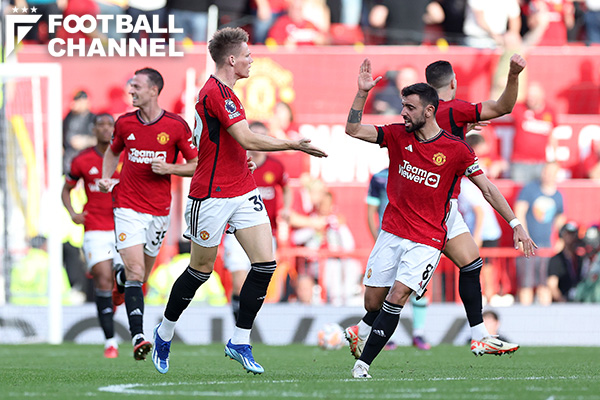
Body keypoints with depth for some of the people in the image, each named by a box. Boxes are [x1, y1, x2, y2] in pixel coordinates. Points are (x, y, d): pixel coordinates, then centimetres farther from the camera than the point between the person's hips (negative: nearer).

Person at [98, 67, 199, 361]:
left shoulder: (177, 125, -5)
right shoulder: (124, 123, 2)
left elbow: (197, 165, 0)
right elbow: (113, 151, 22)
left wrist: (169, 168, -16)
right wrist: (106, 177, 5)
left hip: (159, 210, 0)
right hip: (128, 207, 0)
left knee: (140, 275, 12)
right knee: (135, 270, -17)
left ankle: (119, 282, 49)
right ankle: (137, 337, -21)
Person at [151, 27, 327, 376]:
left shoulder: (224, 92, 14)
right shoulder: (214, 93, -18)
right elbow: (247, 139, -24)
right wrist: (293, 145, -18)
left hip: (242, 191, 9)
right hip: (212, 196, -9)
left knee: (266, 262, -5)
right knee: (201, 271, 4)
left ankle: (240, 342, 3)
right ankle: (165, 332, 26)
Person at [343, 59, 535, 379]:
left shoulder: (456, 149, -7)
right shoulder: (398, 135, 3)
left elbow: (487, 188, -1)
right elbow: (353, 130, -1)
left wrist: (515, 224, -4)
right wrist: (362, 93, -14)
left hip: (427, 240, -4)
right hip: (392, 231, 4)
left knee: (397, 297, -19)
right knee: (373, 302, 0)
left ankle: (362, 364, -16)